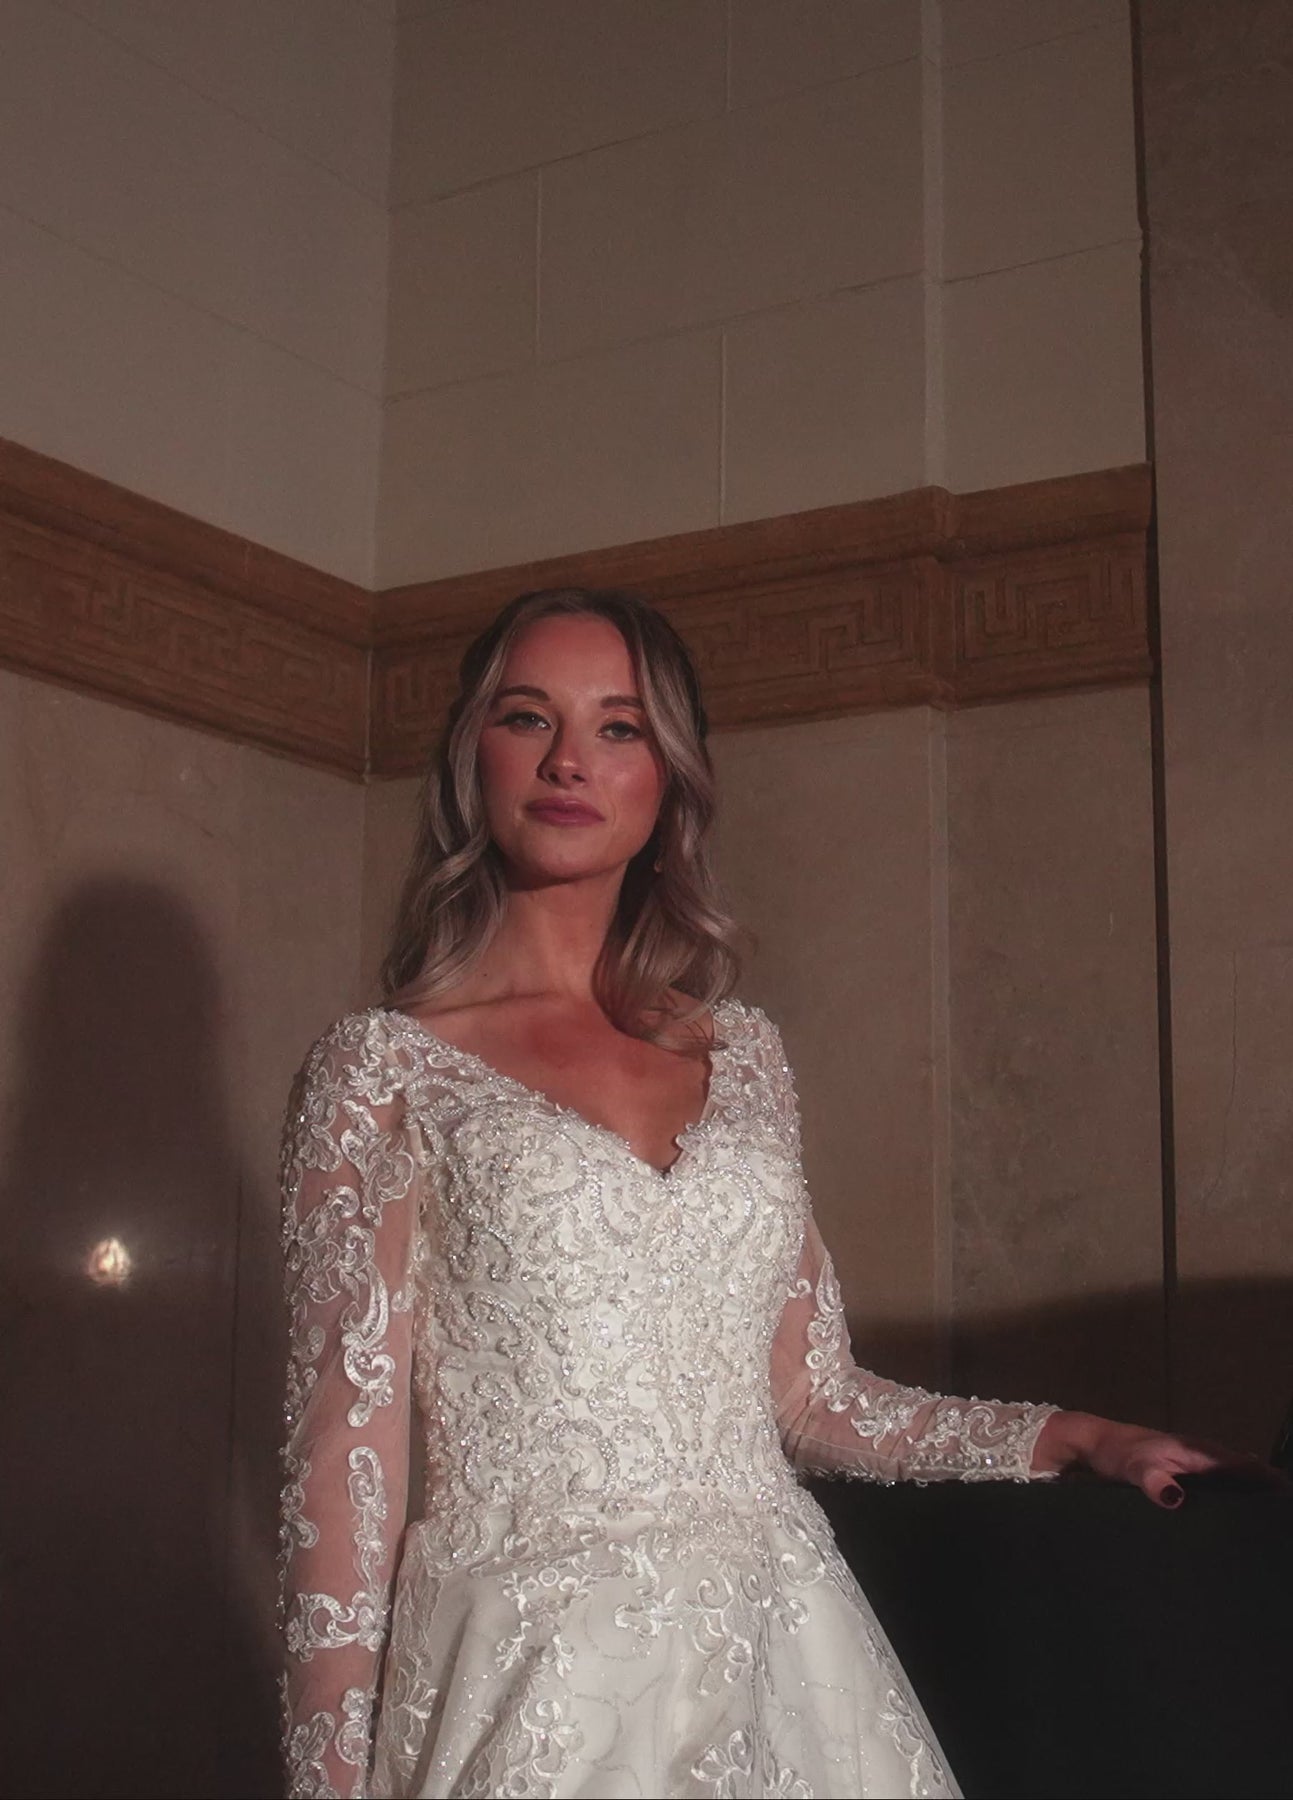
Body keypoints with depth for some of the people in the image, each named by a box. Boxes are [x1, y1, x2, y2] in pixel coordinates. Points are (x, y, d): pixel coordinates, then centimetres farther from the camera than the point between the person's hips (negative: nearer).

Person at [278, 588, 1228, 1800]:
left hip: (780, 1657, 4)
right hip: (533, 1681, -4)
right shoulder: (382, 1068, -4)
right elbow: (348, 1456, -8)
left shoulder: (744, 1053, 9)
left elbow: (811, 1396, 12)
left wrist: (1074, 1436, 14)